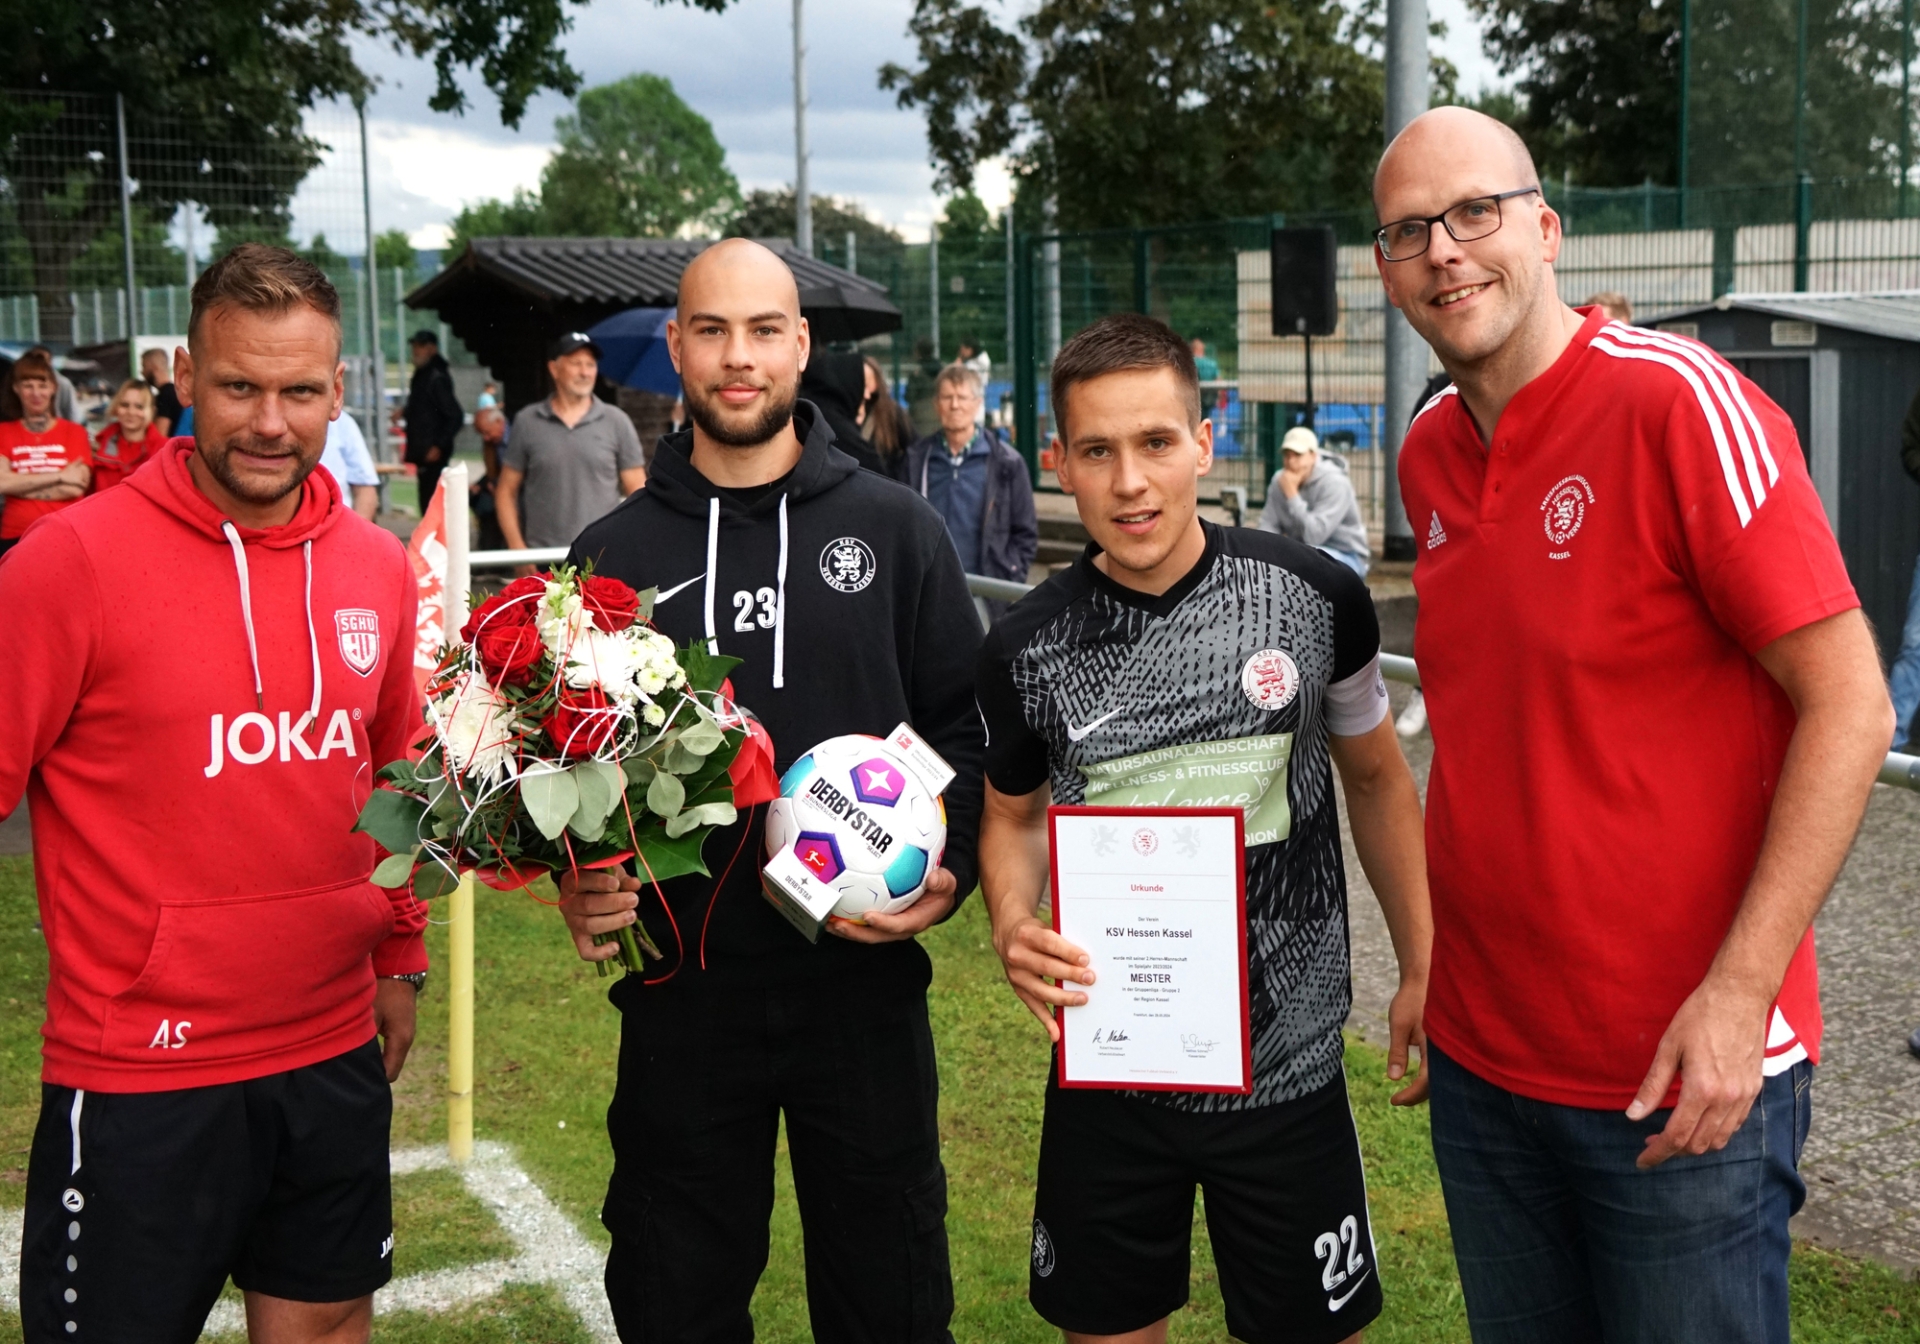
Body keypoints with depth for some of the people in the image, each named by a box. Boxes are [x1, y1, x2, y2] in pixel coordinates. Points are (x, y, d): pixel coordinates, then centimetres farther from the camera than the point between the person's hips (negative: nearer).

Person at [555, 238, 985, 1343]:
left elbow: (966, 721, 3)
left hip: (865, 979, 0)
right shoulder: (614, 551, 4)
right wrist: (577, 879, -9)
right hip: (682, 993, 1)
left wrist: (949, 870, -11)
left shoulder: (895, 528, 2)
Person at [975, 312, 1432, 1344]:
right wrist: (1013, 929, -12)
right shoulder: (1026, 648, -6)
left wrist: (1423, 970, 3)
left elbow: (1376, 777, 5)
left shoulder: (1314, 597, -8)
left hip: (1288, 1067, -1)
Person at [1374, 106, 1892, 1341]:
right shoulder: (1430, 453, 6)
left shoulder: (1681, 403, -15)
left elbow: (1849, 703, -16)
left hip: (1685, 1071, -6)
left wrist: (1739, 994, -21)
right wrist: (1439, 957, 12)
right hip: (1481, 1054, 6)